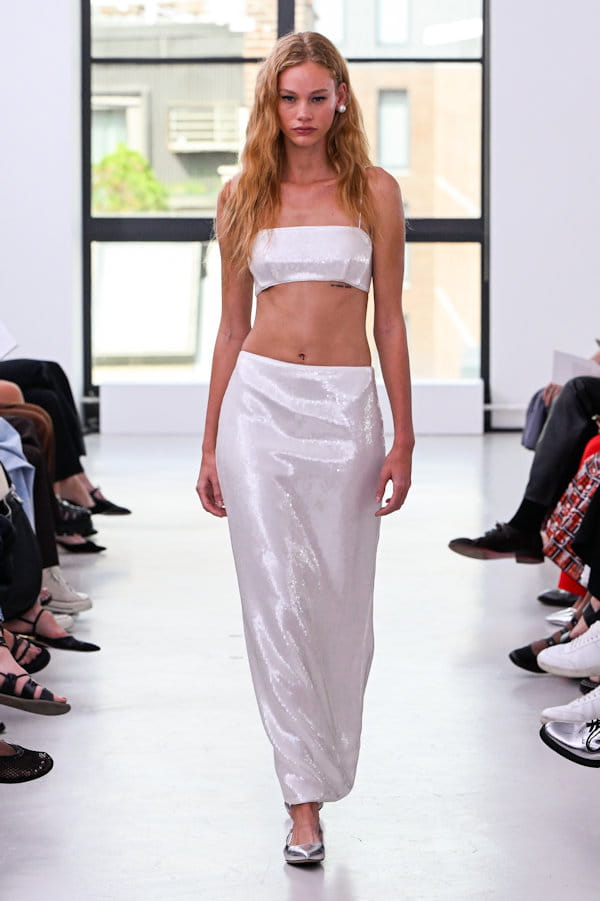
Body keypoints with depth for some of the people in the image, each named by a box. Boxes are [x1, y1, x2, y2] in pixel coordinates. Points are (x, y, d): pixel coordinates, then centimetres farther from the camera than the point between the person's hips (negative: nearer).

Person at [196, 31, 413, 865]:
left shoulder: (374, 191, 4)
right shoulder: (244, 196, 8)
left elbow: (389, 321, 4)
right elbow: (231, 325, 11)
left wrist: (403, 437, -1)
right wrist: (210, 444, 9)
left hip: (346, 405, 0)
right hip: (261, 401, 0)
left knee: (340, 595, 5)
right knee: (277, 596, -5)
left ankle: (325, 757, 28)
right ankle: (306, 795, 0)